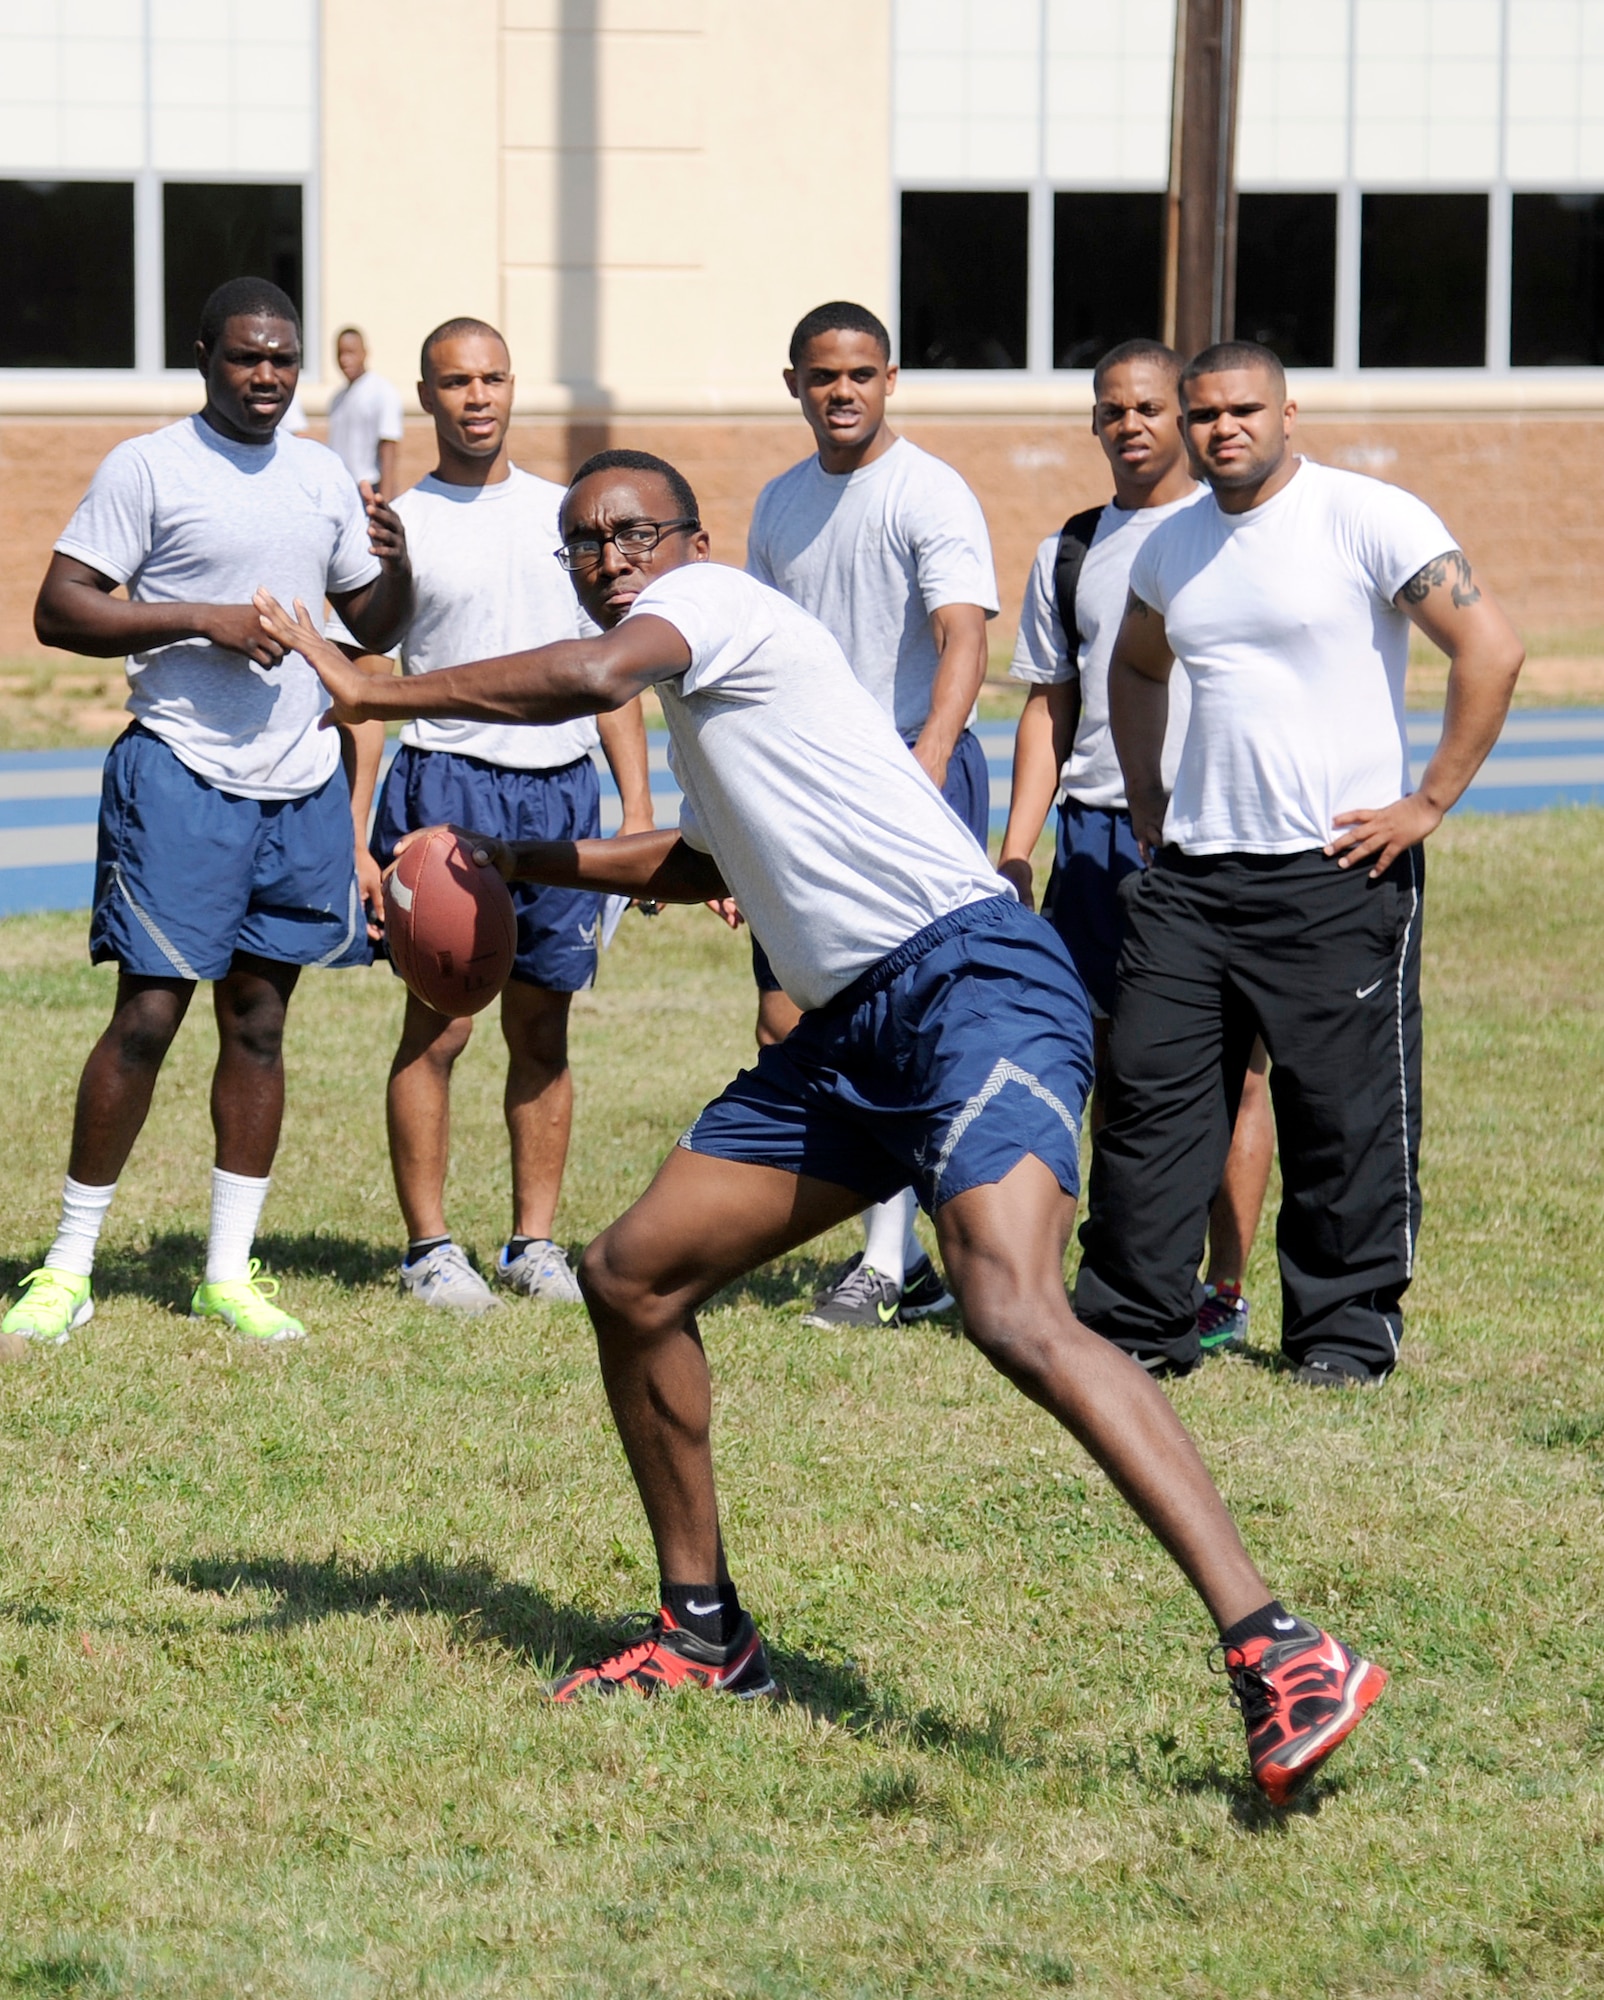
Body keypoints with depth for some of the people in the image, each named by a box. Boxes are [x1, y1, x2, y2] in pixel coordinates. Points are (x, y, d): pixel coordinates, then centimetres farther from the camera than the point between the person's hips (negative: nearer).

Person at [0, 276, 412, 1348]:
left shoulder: (322, 476, 13)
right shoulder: (149, 467, -4)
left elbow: (374, 626, 20)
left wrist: (396, 565, -3)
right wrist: (200, 619, -18)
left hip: (301, 782, 5)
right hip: (181, 777, -5)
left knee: (259, 1021, 7)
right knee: (148, 1016, -8)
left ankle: (230, 1273, 13)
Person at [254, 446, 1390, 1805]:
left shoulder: (713, 598, -1)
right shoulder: (699, 691, 28)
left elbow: (594, 677, -23)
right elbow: (705, 862, 47)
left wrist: (371, 694, -13)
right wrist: (520, 863, 42)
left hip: (969, 977, -10)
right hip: (854, 1032, 10)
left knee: (1016, 1315, -29)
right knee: (632, 1278, 9)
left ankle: (1279, 1654, -35)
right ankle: (705, 1635, 23)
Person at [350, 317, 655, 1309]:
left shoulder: (567, 513, 14)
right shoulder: (399, 524, 3)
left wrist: (637, 802, 8)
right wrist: (354, 834, -7)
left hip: (563, 790, 3)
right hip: (448, 782, -3)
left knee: (543, 1029, 6)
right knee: (437, 1026, -5)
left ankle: (536, 1243, 12)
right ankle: (430, 1247, 1)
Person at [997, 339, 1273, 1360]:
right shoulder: (1069, 555, 16)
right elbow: (1049, 709, 18)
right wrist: (1016, 852, 9)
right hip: (1098, 829, 4)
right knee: (1112, 1063, 4)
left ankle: (1225, 1294, -2)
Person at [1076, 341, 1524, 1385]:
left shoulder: (1369, 519, -8)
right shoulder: (1171, 545, 13)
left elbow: (1492, 650, -12)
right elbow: (1136, 667, 33)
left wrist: (1426, 805, -12)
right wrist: (1145, 798, 20)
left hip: (1338, 870, -6)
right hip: (1192, 869, 6)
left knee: (1346, 1110, -1)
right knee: (1151, 1091, 4)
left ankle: (1349, 1328, 10)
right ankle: (1135, 1318, 12)